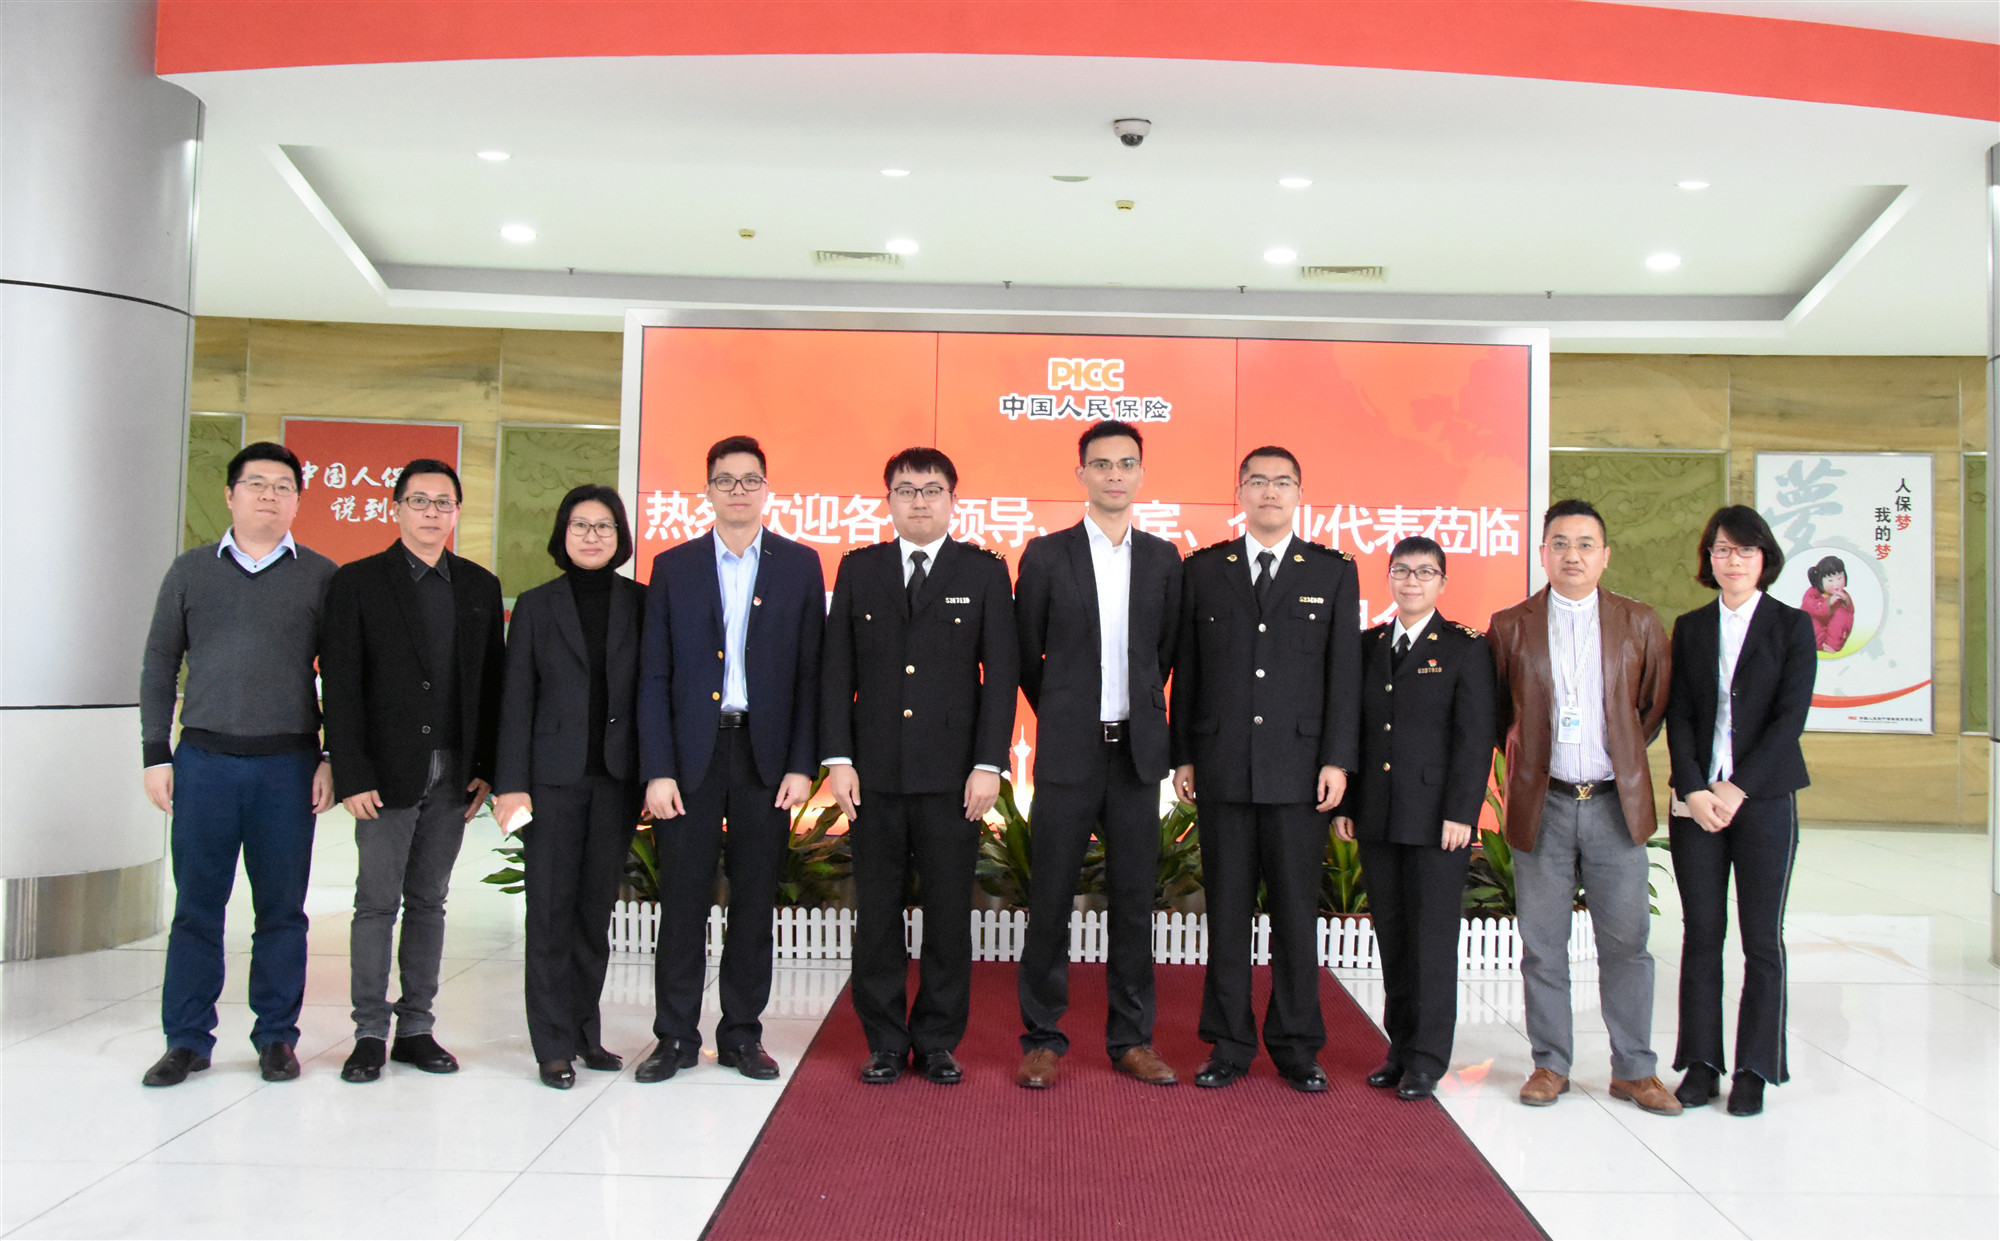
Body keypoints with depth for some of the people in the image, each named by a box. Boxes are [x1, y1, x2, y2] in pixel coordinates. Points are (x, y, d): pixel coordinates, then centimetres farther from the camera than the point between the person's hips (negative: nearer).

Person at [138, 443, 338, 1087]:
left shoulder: (320, 576, 6)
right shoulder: (190, 571, 10)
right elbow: (160, 665, 11)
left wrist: (332, 760, 0)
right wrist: (156, 754, 4)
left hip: (288, 763, -1)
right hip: (204, 760, 1)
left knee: (282, 907, 5)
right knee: (196, 905, 4)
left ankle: (276, 1035, 16)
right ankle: (187, 1039, 15)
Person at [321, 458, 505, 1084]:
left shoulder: (480, 586, 10)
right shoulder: (358, 582, 0)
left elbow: (492, 681, 9)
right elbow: (340, 685, -5)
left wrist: (487, 767, 2)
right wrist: (352, 775, -12)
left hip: (453, 774, 3)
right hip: (387, 772, -3)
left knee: (428, 903, 10)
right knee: (377, 904, 1)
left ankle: (417, 1028, 18)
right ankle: (370, 1034, 11)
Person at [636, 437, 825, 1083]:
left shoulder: (800, 565, 6)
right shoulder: (673, 567, 6)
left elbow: (811, 671, 2)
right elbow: (654, 675, 3)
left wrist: (802, 764, -5)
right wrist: (657, 770, -5)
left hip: (765, 754, 0)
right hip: (691, 753, 0)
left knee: (755, 901, 7)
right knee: (683, 899, 3)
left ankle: (742, 1034, 19)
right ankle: (676, 1036, 16)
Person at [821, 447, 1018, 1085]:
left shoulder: (984, 571, 4)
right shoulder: (858, 569, 10)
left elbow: (1001, 672, 0)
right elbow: (837, 669, 7)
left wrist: (989, 764, -7)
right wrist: (838, 758, -1)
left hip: (953, 772, -1)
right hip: (875, 771, 2)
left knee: (949, 912, 4)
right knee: (877, 913, 6)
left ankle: (938, 1043, 17)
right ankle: (885, 1043, 18)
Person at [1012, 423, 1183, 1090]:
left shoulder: (1163, 558, 8)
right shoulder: (1046, 554, 1)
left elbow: (1167, 651, 15)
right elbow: (1025, 652, 7)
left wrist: (1140, 711, 13)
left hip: (1137, 751, 2)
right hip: (1068, 752, -2)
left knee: (1134, 899, 7)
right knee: (1050, 901, 2)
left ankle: (1132, 1037, 19)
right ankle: (1043, 1038, 14)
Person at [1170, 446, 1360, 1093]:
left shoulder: (1333, 572, 7)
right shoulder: (1204, 569, 9)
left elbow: (1345, 672, 3)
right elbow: (1186, 668, 9)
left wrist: (1337, 760, -5)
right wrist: (1182, 755, 4)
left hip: (1299, 768, -1)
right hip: (1222, 766, 1)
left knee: (1297, 911, 4)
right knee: (1227, 909, 6)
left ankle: (1296, 1045, 17)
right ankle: (1229, 1043, 16)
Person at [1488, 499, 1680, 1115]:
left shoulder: (1638, 623, 4)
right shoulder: (1510, 626, 2)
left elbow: (1658, 701, 14)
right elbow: (1493, 711, 12)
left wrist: (1626, 755, 10)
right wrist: (1521, 760, 8)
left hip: (1616, 805, 0)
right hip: (1541, 805, 0)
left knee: (1626, 941, 4)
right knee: (1543, 944, 6)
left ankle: (1633, 1070, 16)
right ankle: (1550, 1064, 18)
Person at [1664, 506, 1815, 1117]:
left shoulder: (1793, 626, 2)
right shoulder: (1689, 628, 10)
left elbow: (1790, 716, -6)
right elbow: (1678, 716, 4)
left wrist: (1737, 789, -13)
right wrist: (1694, 790, -9)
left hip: (1765, 798, -2)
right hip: (1696, 799, 2)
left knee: (1762, 938, 2)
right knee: (1701, 932, 5)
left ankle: (1753, 1069, 11)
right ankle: (1701, 1062, 13)